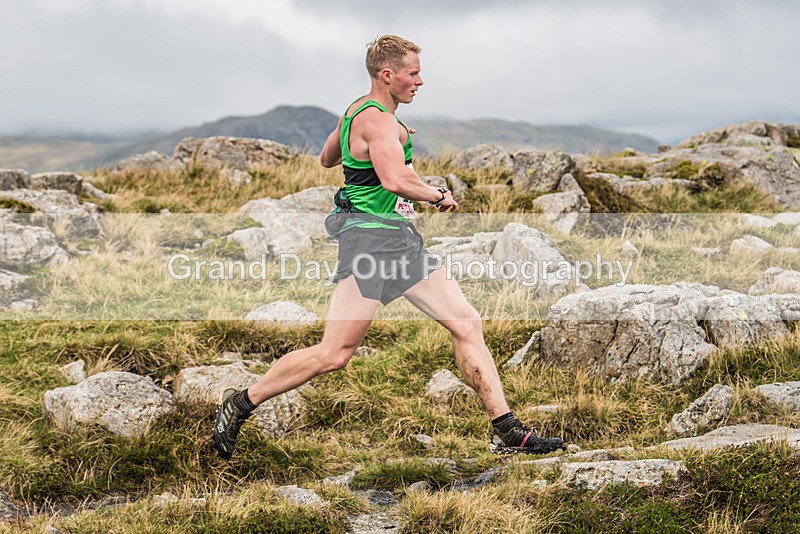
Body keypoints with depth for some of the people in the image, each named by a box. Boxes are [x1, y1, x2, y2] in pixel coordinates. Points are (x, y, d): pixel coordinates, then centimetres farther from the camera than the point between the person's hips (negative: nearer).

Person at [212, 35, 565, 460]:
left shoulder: (356, 112, 16)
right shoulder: (380, 122, -15)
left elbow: (326, 158, 33)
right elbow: (396, 181, -32)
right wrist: (441, 196, -15)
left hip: (402, 241, 11)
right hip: (372, 237, -11)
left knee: (466, 324, 4)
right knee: (334, 354, -9)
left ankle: (507, 432, 5)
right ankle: (241, 404, 7)